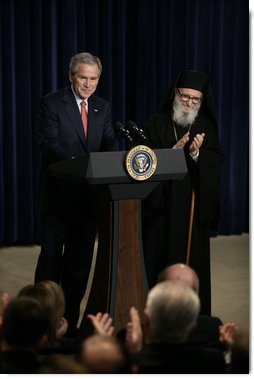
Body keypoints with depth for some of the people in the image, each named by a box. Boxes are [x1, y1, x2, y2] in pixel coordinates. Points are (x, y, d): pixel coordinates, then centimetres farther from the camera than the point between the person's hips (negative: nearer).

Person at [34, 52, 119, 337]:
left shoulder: (101, 107, 10)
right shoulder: (52, 103, -6)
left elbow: (109, 142, 4)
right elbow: (47, 142, -16)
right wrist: (74, 162, -32)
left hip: (89, 193, 5)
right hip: (59, 193, -5)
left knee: (80, 258, 9)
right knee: (51, 255, -2)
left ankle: (69, 319, 19)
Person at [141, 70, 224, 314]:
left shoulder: (206, 126, 7)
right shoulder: (156, 123, 2)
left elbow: (217, 160, -1)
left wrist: (197, 154, -19)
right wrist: (174, 150, -17)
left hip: (195, 205, 2)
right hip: (163, 203, -1)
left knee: (193, 255, 2)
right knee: (161, 257, -1)